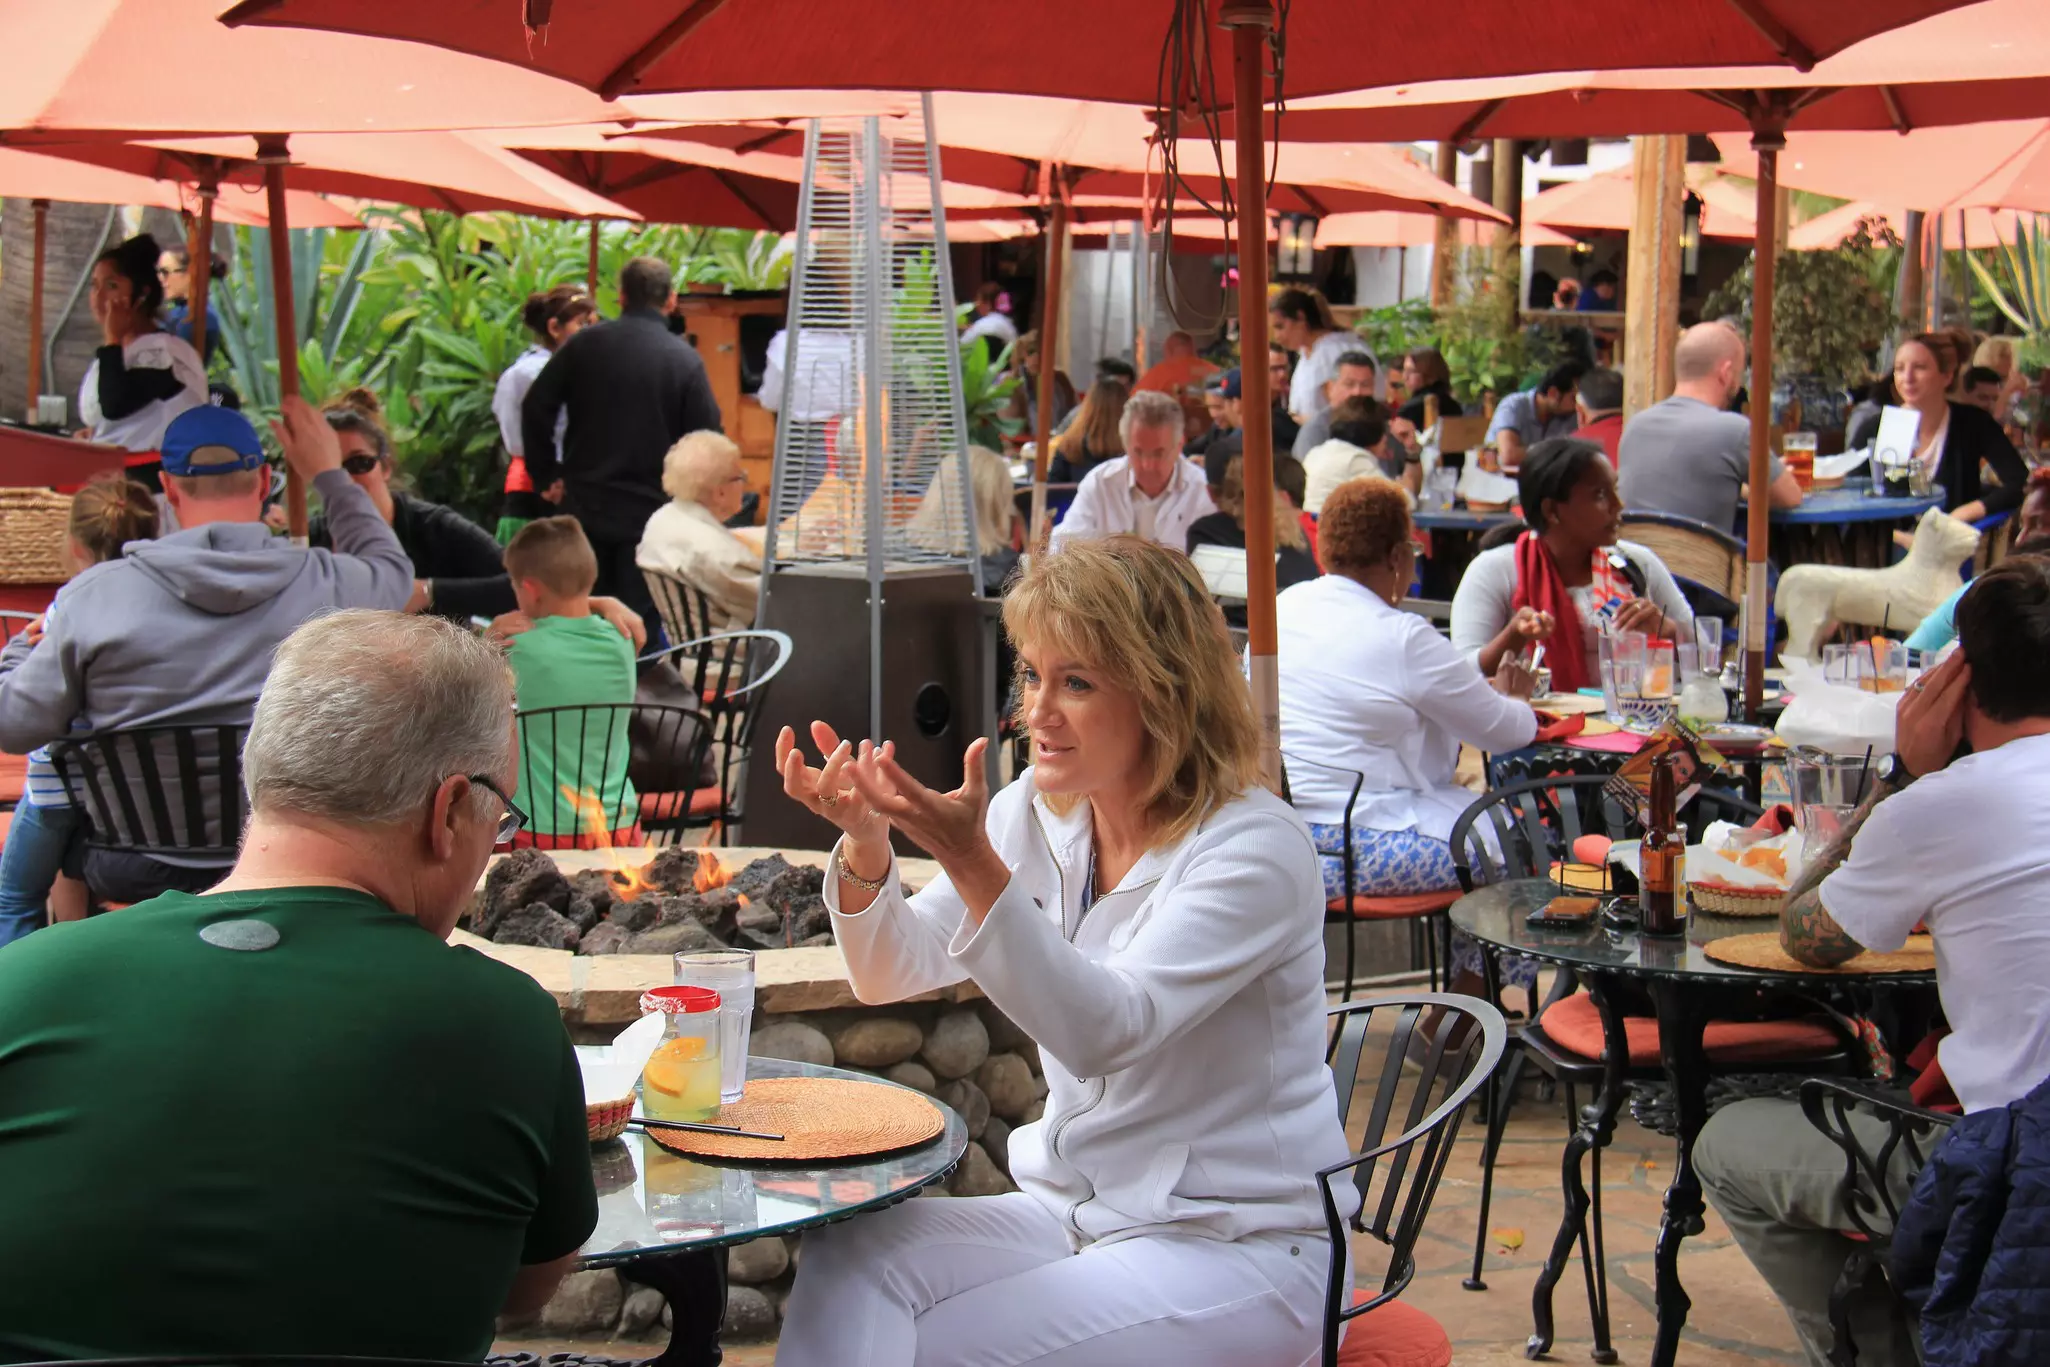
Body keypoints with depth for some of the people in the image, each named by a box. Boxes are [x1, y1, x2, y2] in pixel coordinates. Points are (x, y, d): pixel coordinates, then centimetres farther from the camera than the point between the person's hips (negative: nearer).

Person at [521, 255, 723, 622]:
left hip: (585, 508, 2)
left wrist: (546, 475, 8)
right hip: (651, 509, -2)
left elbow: (535, 409, -1)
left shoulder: (583, 345, -1)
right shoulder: (685, 360, -8)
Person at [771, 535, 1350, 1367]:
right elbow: (893, 975, 2)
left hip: (1236, 1246, -6)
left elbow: (1107, 1031, -29)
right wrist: (866, 842, -18)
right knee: (847, 1257, -22)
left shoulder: (1255, 850, -17)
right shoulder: (1041, 813, 4)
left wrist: (972, 863, -39)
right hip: (1072, 1208, 6)